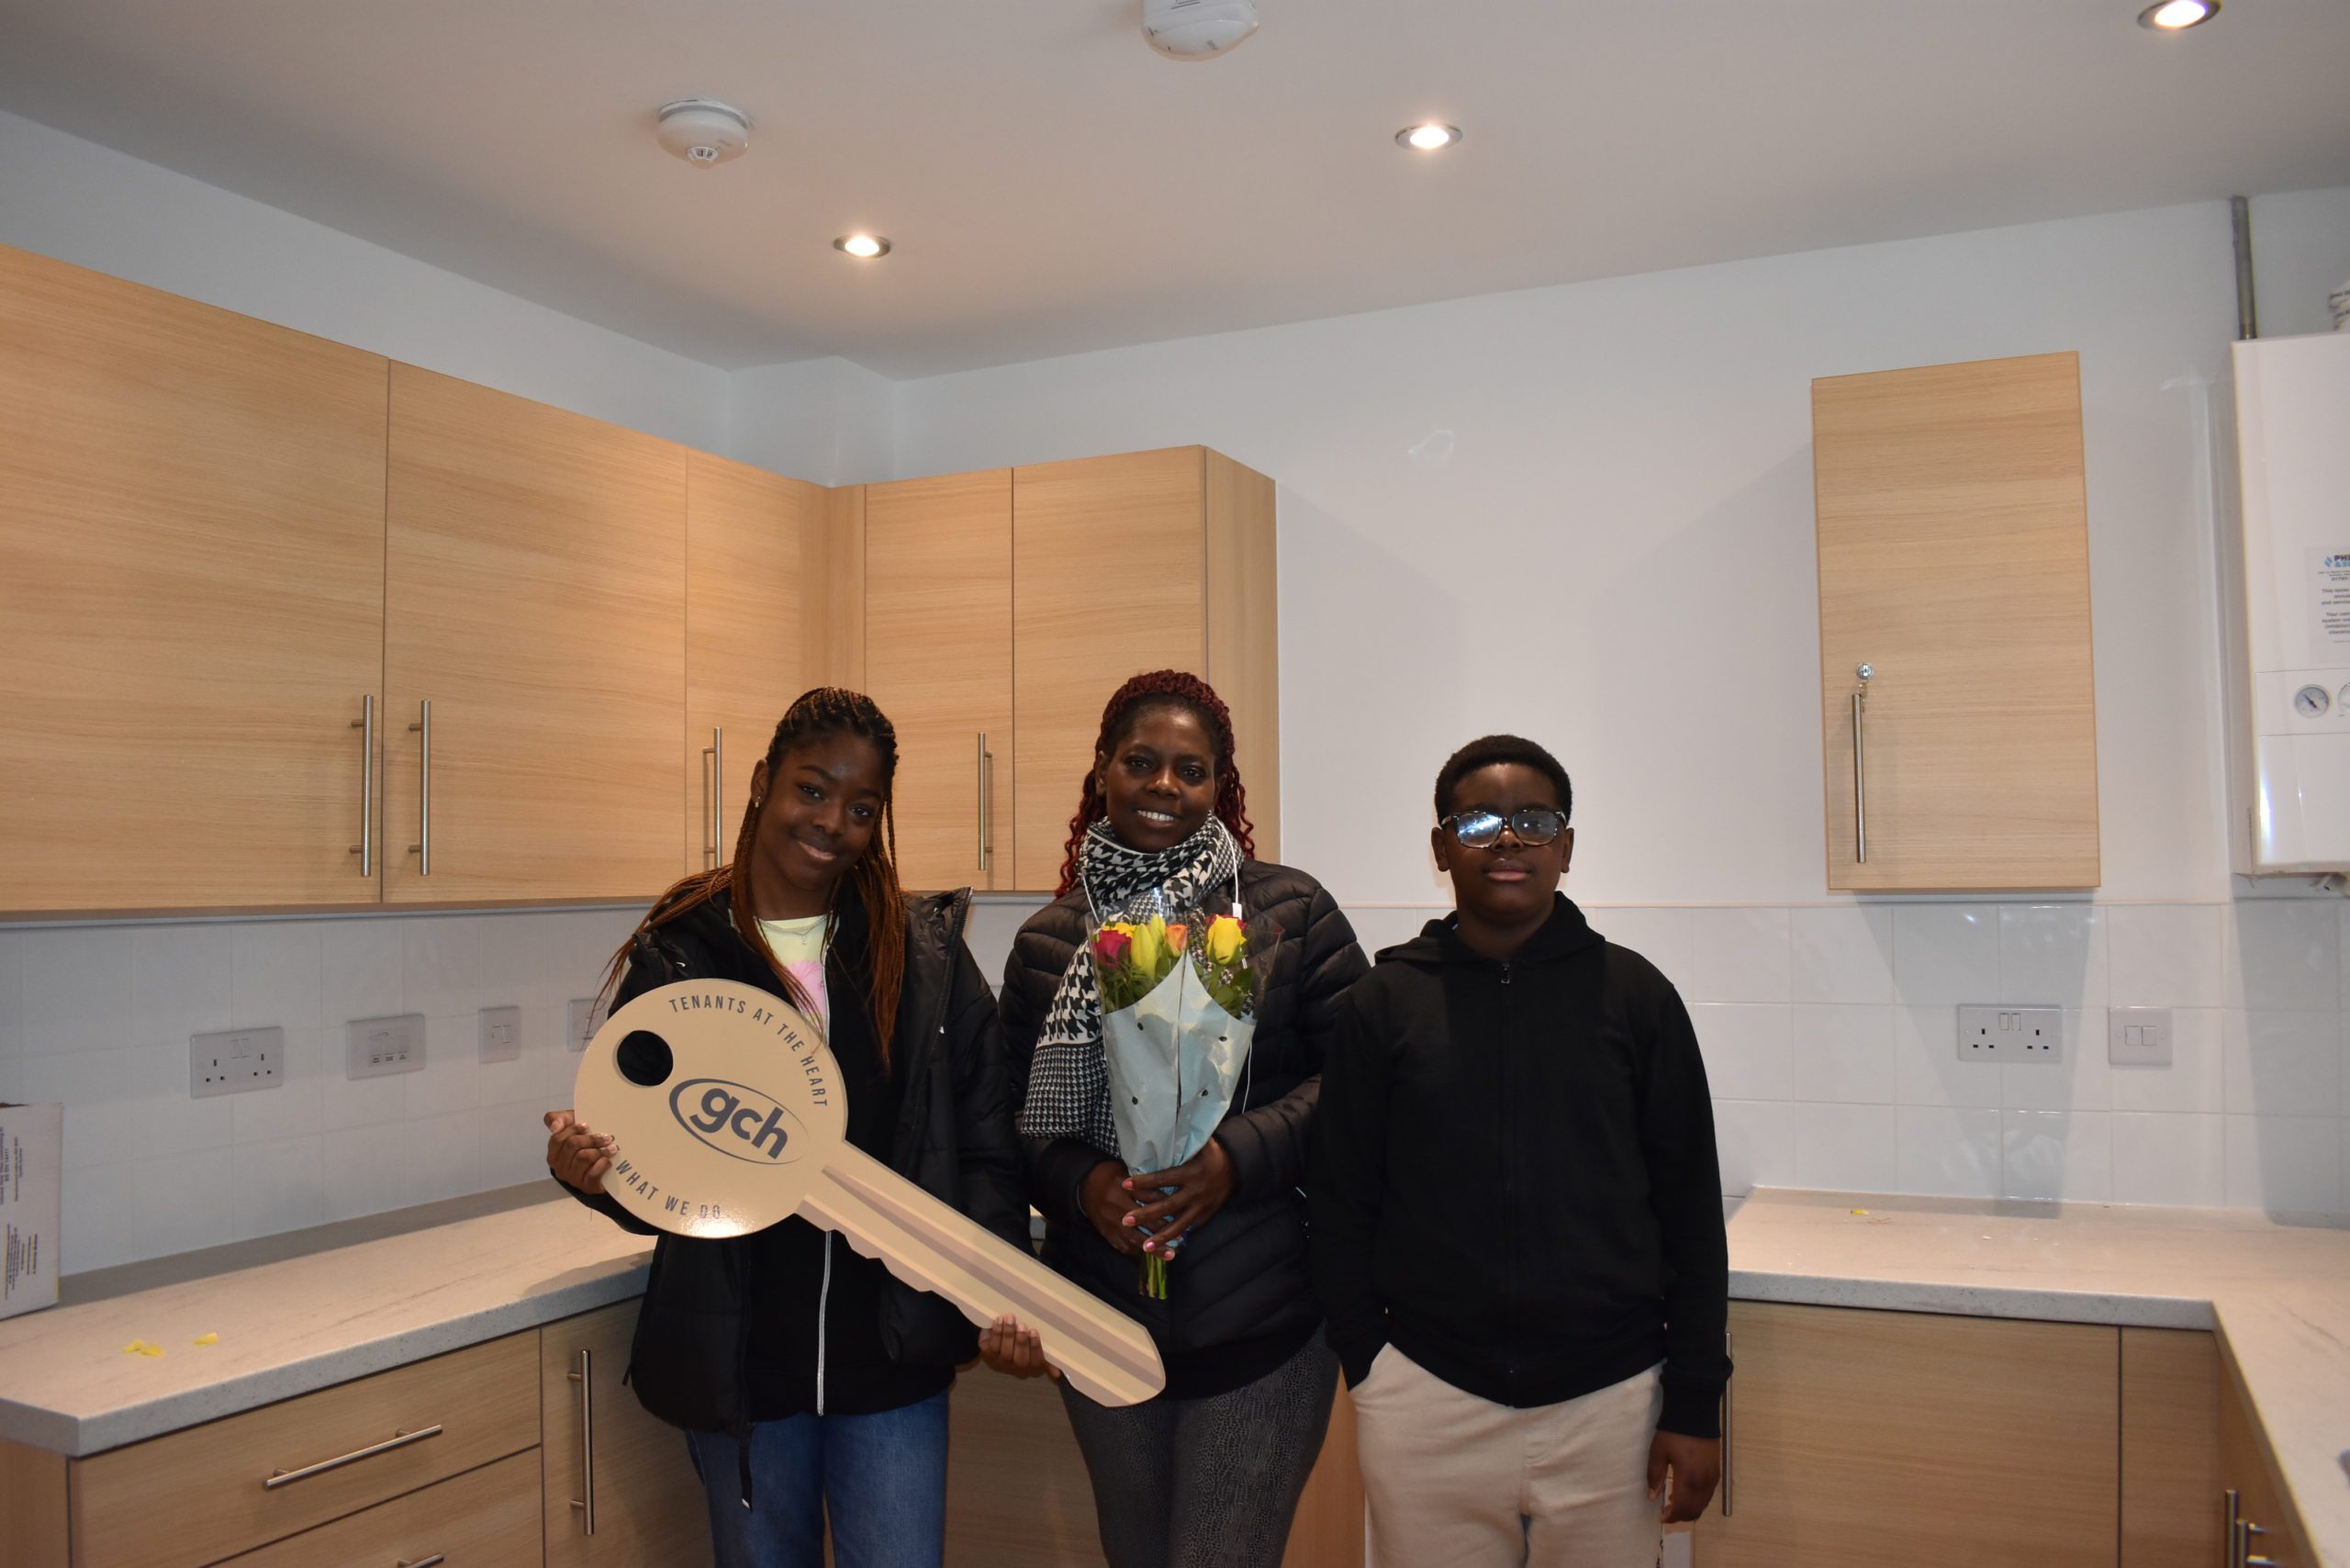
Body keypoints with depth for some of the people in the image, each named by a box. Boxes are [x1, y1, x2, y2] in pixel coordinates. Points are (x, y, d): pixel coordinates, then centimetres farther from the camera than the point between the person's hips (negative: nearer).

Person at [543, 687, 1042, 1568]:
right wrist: (584, 1169, -19)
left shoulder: (926, 953, -1)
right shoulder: (674, 957, -2)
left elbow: (983, 1145, -2)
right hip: (738, 1356, 1)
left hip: (893, 1352, 0)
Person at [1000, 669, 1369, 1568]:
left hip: (1262, 1328, -3)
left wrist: (1239, 1157, -20)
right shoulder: (1048, 939, 4)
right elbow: (1017, 1116, 6)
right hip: (1104, 1323, 4)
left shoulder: (1290, 911, -5)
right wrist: (1080, 1181, -14)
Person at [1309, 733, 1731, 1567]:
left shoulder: (1634, 994, 1)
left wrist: (1695, 1404, 1)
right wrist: (1367, 1365, 1)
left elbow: (1690, 1208, 3)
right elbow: (1342, 1206, 5)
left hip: (1610, 1399, 0)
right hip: (1425, 1398, 0)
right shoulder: (1383, 1003, 0)